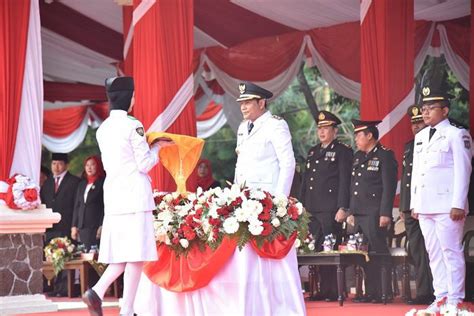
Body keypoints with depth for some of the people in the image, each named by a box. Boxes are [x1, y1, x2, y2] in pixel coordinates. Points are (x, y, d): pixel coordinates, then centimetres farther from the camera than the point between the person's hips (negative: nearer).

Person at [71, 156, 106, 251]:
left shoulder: (102, 183, 0)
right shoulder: (82, 184, 19)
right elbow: (77, 206, 19)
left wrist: (102, 226, -14)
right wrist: (74, 226, 12)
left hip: (95, 226, -5)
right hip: (82, 227, 5)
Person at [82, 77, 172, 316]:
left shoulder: (103, 128, 12)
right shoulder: (133, 125, -10)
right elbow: (145, 164, -10)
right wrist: (157, 147, 8)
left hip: (113, 195, 8)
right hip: (134, 194, -8)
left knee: (122, 252, 14)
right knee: (136, 254, -5)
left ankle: (97, 291, -3)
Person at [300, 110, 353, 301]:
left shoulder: (342, 152, 0)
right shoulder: (313, 152, 21)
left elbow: (344, 181, -7)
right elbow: (305, 180, 23)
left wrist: (342, 208, -13)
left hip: (330, 210, -6)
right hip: (312, 210, 6)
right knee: (317, 249, 3)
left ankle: (333, 291, -3)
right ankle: (323, 290, 7)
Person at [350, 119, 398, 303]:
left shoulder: (385, 156, -4)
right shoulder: (358, 157, 19)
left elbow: (389, 187, -10)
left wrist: (385, 214, -16)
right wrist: (351, 212, 16)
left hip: (374, 214, -7)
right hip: (359, 214, 7)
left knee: (379, 253, -7)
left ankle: (383, 293, -4)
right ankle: (370, 292, 11)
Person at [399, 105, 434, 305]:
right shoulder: (408, 147, 19)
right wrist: (403, 207, 17)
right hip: (410, 208, 7)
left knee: (429, 251, -7)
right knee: (416, 252, 7)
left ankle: (433, 292, -4)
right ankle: (423, 292, 12)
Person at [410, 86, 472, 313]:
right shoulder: (420, 137, 18)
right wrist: (414, 204, 14)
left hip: (446, 206, -7)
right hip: (425, 206, 7)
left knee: (451, 251, -5)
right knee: (434, 253, 7)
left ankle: (455, 299, -2)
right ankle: (441, 297, 11)